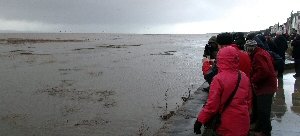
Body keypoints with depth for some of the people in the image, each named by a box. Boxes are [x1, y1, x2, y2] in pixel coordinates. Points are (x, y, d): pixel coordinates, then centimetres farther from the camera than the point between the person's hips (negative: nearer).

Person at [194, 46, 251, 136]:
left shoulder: (219, 79, -19)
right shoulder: (244, 77, 1)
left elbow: (212, 105, -18)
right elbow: (248, 100, 10)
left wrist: (200, 121, -7)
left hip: (227, 128, -6)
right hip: (243, 125, 6)